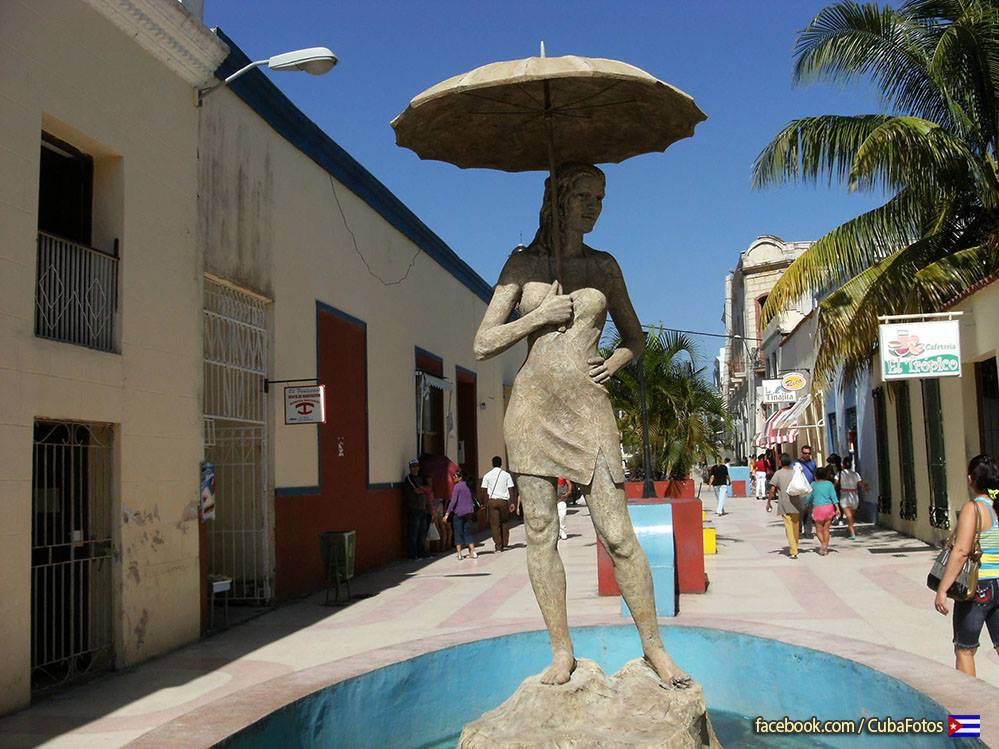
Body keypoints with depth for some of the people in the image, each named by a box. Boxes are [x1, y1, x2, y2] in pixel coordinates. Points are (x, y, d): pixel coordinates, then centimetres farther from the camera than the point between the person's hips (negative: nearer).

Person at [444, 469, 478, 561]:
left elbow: (453, 501, -15)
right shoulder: (468, 486, 9)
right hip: (469, 512, 6)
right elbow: (472, 500, 16)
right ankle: (473, 552, 7)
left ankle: (459, 554, -1)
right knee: (468, 532, 13)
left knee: (458, 533, 1)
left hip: (458, 512, -6)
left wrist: (447, 513, -14)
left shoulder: (457, 486, -10)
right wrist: (472, 512, 25)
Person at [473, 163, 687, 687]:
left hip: (587, 408, 0)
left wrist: (613, 364, 2)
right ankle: (561, 651, 13)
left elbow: (635, 338, 22)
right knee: (540, 531, 2)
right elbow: (484, 345, 2)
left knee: (617, 535, -5)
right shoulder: (523, 264, 7)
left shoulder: (604, 267, 11)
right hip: (531, 406, 1)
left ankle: (654, 647, 9)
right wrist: (541, 314, -7)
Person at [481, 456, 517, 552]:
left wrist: (486, 503, 4)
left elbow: (486, 491, 0)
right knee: (505, 522, 17)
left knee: (494, 524, 3)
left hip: (492, 501, 0)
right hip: (504, 500, 0)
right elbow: (511, 490, -1)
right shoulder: (506, 475, 2)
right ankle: (505, 543, 17)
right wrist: (512, 503, 1)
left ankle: (498, 545, 0)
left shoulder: (487, 476, 3)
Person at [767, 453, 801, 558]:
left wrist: (769, 502, -2)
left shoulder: (778, 474, -6)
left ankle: (793, 552, -8)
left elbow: (772, 489, -9)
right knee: (795, 527, 16)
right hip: (796, 504, 4)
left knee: (789, 528, -3)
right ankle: (794, 548, 27)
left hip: (785, 505, -4)